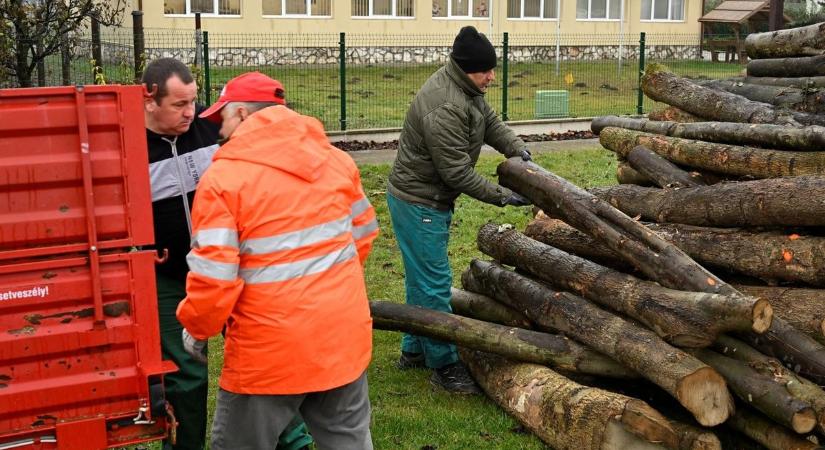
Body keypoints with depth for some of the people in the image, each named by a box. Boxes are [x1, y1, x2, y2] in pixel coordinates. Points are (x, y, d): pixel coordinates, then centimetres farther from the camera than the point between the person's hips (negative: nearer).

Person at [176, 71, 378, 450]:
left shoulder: (223, 177, -14)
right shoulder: (336, 159, 3)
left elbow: (213, 277, -17)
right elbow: (364, 232, 14)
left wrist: (197, 328, 1)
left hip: (271, 350, -5)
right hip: (344, 334, 6)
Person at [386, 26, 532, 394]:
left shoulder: (467, 88, 1)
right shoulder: (444, 108, -30)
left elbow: (489, 121, 11)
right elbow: (458, 173, -27)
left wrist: (516, 148, -8)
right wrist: (503, 196, -20)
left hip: (428, 198, 11)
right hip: (419, 203, -11)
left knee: (421, 277, 19)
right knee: (433, 283, -3)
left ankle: (414, 350, 33)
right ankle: (444, 366, 7)